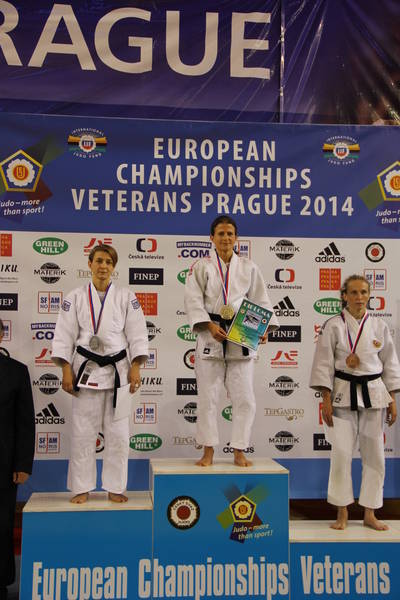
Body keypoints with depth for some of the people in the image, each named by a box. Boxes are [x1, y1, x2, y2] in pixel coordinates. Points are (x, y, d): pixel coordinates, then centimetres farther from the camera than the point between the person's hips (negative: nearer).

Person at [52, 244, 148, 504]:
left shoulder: (126, 297, 4)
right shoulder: (76, 297, 4)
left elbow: (136, 334, 1)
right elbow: (65, 335, 2)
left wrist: (136, 368, -7)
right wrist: (66, 370, -5)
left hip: (117, 369, 0)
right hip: (86, 369, 0)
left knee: (118, 432, 4)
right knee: (83, 431, 4)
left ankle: (115, 488, 17)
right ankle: (82, 488, 17)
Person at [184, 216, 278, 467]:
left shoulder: (249, 267, 8)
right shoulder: (201, 266, 3)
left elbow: (261, 300, 7)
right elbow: (193, 300, -5)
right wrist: (210, 326, -18)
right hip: (210, 336, -1)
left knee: (244, 399, 3)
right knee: (208, 398, 4)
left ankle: (239, 452, 18)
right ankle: (208, 451, 17)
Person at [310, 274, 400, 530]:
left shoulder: (379, 326, 4)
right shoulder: (334, 325, -4)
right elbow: (324, 363, -4)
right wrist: (326, 400, -9)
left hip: (373, 394, 3)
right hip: (343, 394, -3)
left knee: (374, 454, 6)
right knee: (341, 453, -5)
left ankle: (370, 513, 21)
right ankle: (342, 513, 12)